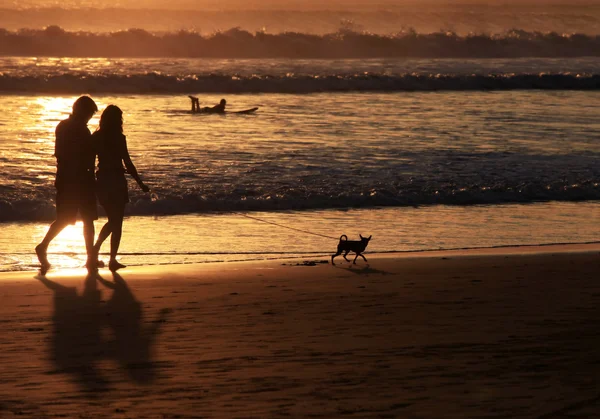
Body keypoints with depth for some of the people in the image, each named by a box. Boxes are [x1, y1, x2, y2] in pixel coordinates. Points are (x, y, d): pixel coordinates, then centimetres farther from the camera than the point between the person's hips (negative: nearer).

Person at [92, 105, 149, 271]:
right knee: (117, 223, 3)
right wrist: (140, 183, -6)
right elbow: (128, 164, -13)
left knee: (112, 220, 20)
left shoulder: (95, 137, 4)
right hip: (116, 181, -5)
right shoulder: (118, 138, -11)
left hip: (102, 181, 5)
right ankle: (112, 260, 1)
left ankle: (95, 250, 8)